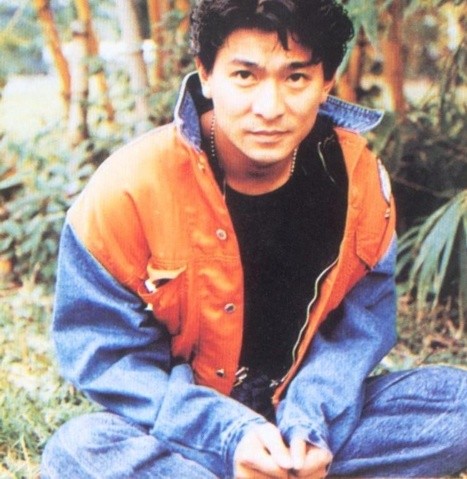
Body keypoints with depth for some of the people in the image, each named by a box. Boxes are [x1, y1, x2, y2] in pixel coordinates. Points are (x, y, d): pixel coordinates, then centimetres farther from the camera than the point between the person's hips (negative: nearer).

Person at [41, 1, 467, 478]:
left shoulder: (356, 175, -9)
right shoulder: (131, 187, -19)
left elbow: (361, 326, -3)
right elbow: (103, 352, -15)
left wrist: (308, 421, -21)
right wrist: (229, 434, -26)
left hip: (319, 419, 3)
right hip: (188, 429, -2)